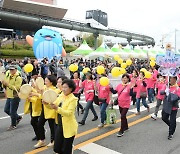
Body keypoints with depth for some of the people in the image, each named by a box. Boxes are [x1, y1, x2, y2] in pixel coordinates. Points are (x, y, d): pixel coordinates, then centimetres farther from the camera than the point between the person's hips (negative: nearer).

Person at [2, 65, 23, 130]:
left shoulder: (18, 78, -14)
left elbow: (17, 88, -23)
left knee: (12, 112, -1)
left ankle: (13, 125, 18)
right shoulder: (8, 76, 9)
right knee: (6, 110, 15)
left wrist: (8, 84, -29)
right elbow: (6, 86, 18)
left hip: (15, 97, -8)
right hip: (9, 96, 8)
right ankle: (18, 117, 34)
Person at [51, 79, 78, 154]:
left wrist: (57, 108, -37)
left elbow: (69, 113, -25)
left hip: (68, 128, -6)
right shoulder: (61, 96, 5)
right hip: (60, 126, 7)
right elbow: (54, 104, 3)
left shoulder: (73, 99, -15)